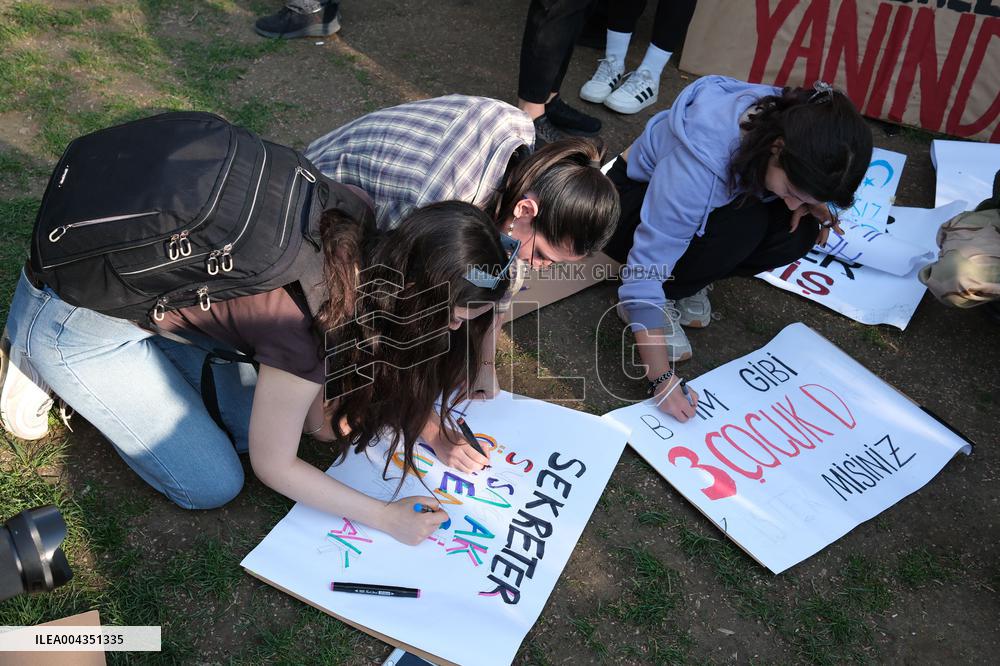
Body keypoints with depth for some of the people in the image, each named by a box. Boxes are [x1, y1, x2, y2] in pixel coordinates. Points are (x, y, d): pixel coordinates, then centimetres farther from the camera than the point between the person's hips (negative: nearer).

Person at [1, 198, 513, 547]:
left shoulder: (369, 250, -13)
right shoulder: (306, 321, -35)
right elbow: (272, 465, -18)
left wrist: (428, 428, -5)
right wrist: (385, 517, -13)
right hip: (73, 320, -7)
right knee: (213, 485, -2)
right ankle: (43, 368, 11)